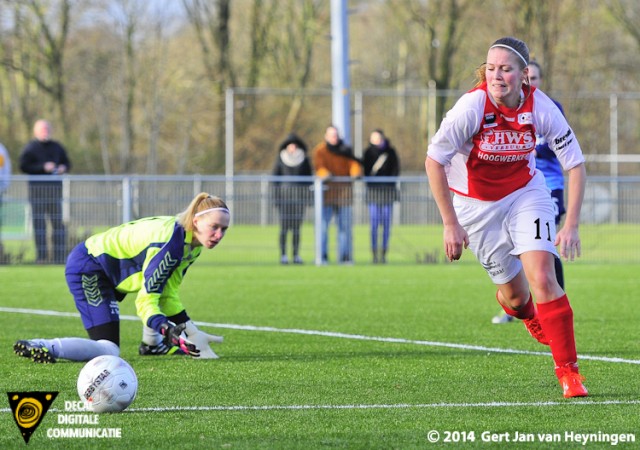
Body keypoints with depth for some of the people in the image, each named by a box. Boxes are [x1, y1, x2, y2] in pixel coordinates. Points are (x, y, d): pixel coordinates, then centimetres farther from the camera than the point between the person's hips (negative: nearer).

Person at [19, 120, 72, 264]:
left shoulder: (56, 147, 15)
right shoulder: (31, 148, 3)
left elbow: (67, 162, 24)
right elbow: (24, 166, -7)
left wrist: (63, 168, 0)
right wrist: (43, 167, -15)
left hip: (55, 188, 3)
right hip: (37, 187, -3)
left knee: (58, 222, -1)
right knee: (39, 222, -5)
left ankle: (60, 256, -1)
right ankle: (41, 255, -4)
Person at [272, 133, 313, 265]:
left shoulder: (304, 159, 7)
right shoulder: (281, 159, 4)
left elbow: (309, 178, 10)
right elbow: (275, 177, 4)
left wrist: (308, 195, 2)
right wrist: (276, 196, -2)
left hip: (300, 195, 1)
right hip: (284, 194, -1)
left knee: (296, 226, -1)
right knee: (284, 226, -5)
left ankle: (296, 255, 2)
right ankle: (283, 255, -3)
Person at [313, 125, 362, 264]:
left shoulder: (345, 150, 13)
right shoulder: (320, 150, 4)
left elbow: (353, 163, 0)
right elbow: (319, 166, -10)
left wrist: (356, 172, -22)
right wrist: (324, 173, -33)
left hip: (343, 193, 3)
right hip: (326, 194, -3)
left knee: (345, 225, 3)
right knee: (323, 225, -8)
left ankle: (345, 256, 8)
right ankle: (322, 256, -3)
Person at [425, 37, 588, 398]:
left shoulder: (541, 108, -20)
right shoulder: (473, 105, -26)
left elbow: (576, 165, -10)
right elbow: (434, 161, -18)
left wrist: (571, 225, -16)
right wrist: (450, 224, -18)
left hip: (526, 193, 0)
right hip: (475, 202, 0)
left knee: (542, 279, -18)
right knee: (515, 294, 5)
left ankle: (569, 371, -7)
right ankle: (520, 309, 45)